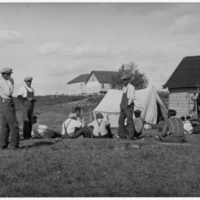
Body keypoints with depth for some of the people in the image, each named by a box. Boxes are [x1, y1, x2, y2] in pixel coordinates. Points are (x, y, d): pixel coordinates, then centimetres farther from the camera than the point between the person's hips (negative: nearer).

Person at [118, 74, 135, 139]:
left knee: (129, 121, -6)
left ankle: (130, 136, 0)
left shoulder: (131, 87, -9)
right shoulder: (124, 88, 17)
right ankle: (122, 135, 12)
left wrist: (128, 104, -19)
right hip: (123, 107, 9)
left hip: (129, 106, -9)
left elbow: (132, 97, -16)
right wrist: (121, 105, 16)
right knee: (120, 120, 6)